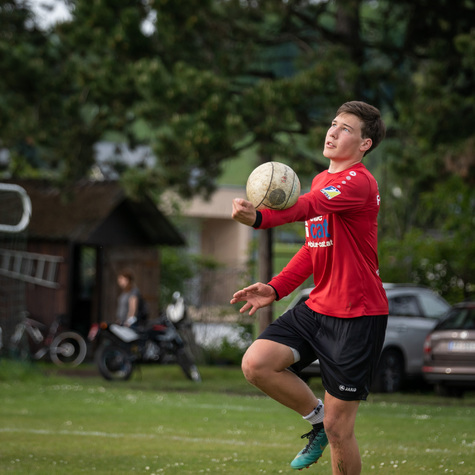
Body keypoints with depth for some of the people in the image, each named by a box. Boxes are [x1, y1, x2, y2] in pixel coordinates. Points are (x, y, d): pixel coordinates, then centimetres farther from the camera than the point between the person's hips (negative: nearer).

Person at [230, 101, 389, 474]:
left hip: (357, 316, -8)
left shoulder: (359, 182, -15)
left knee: (338, 428, -4)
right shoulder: (322, 180, 14)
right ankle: (316, 416, 11)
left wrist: (259, 218, -50)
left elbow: (309, 207, -34)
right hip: (317, 307, 8)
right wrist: (275, 289, 8)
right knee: (256, 363, -12)